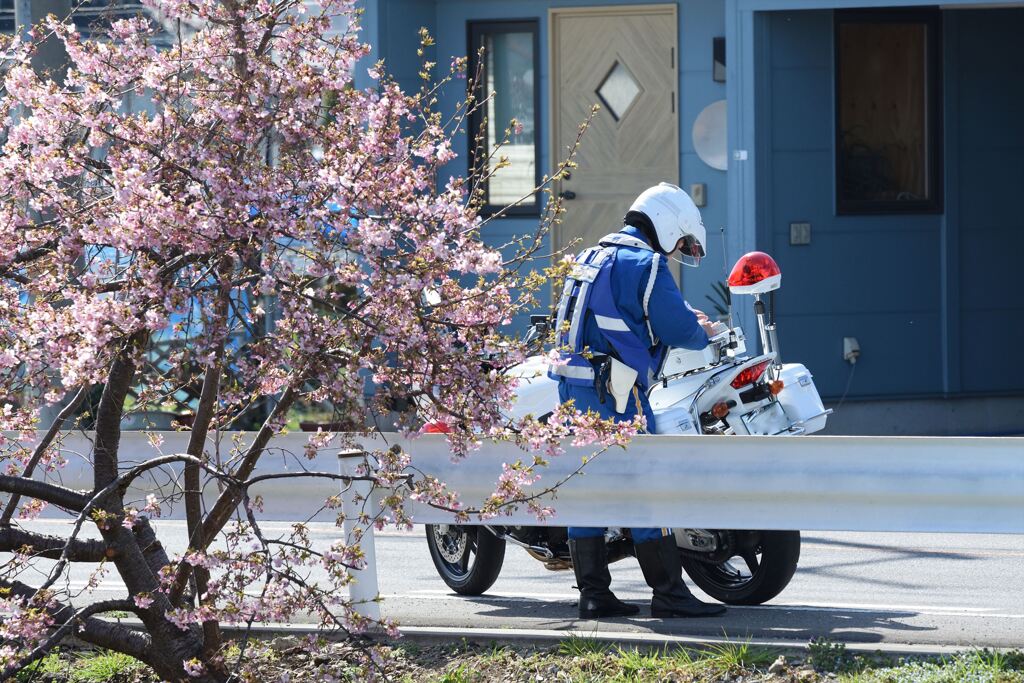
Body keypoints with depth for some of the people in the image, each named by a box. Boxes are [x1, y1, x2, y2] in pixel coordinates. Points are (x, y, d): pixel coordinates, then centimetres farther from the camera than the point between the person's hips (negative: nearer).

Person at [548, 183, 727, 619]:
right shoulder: (646, 264, -9)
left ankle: (593, 594, 8)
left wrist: (687, 319, 30)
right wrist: (702, 332, 10)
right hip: (614, 391, -9)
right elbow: (677, 328, -12)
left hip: (572, 385, 9)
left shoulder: (591, 256, 20)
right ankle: (668, 592, -7)